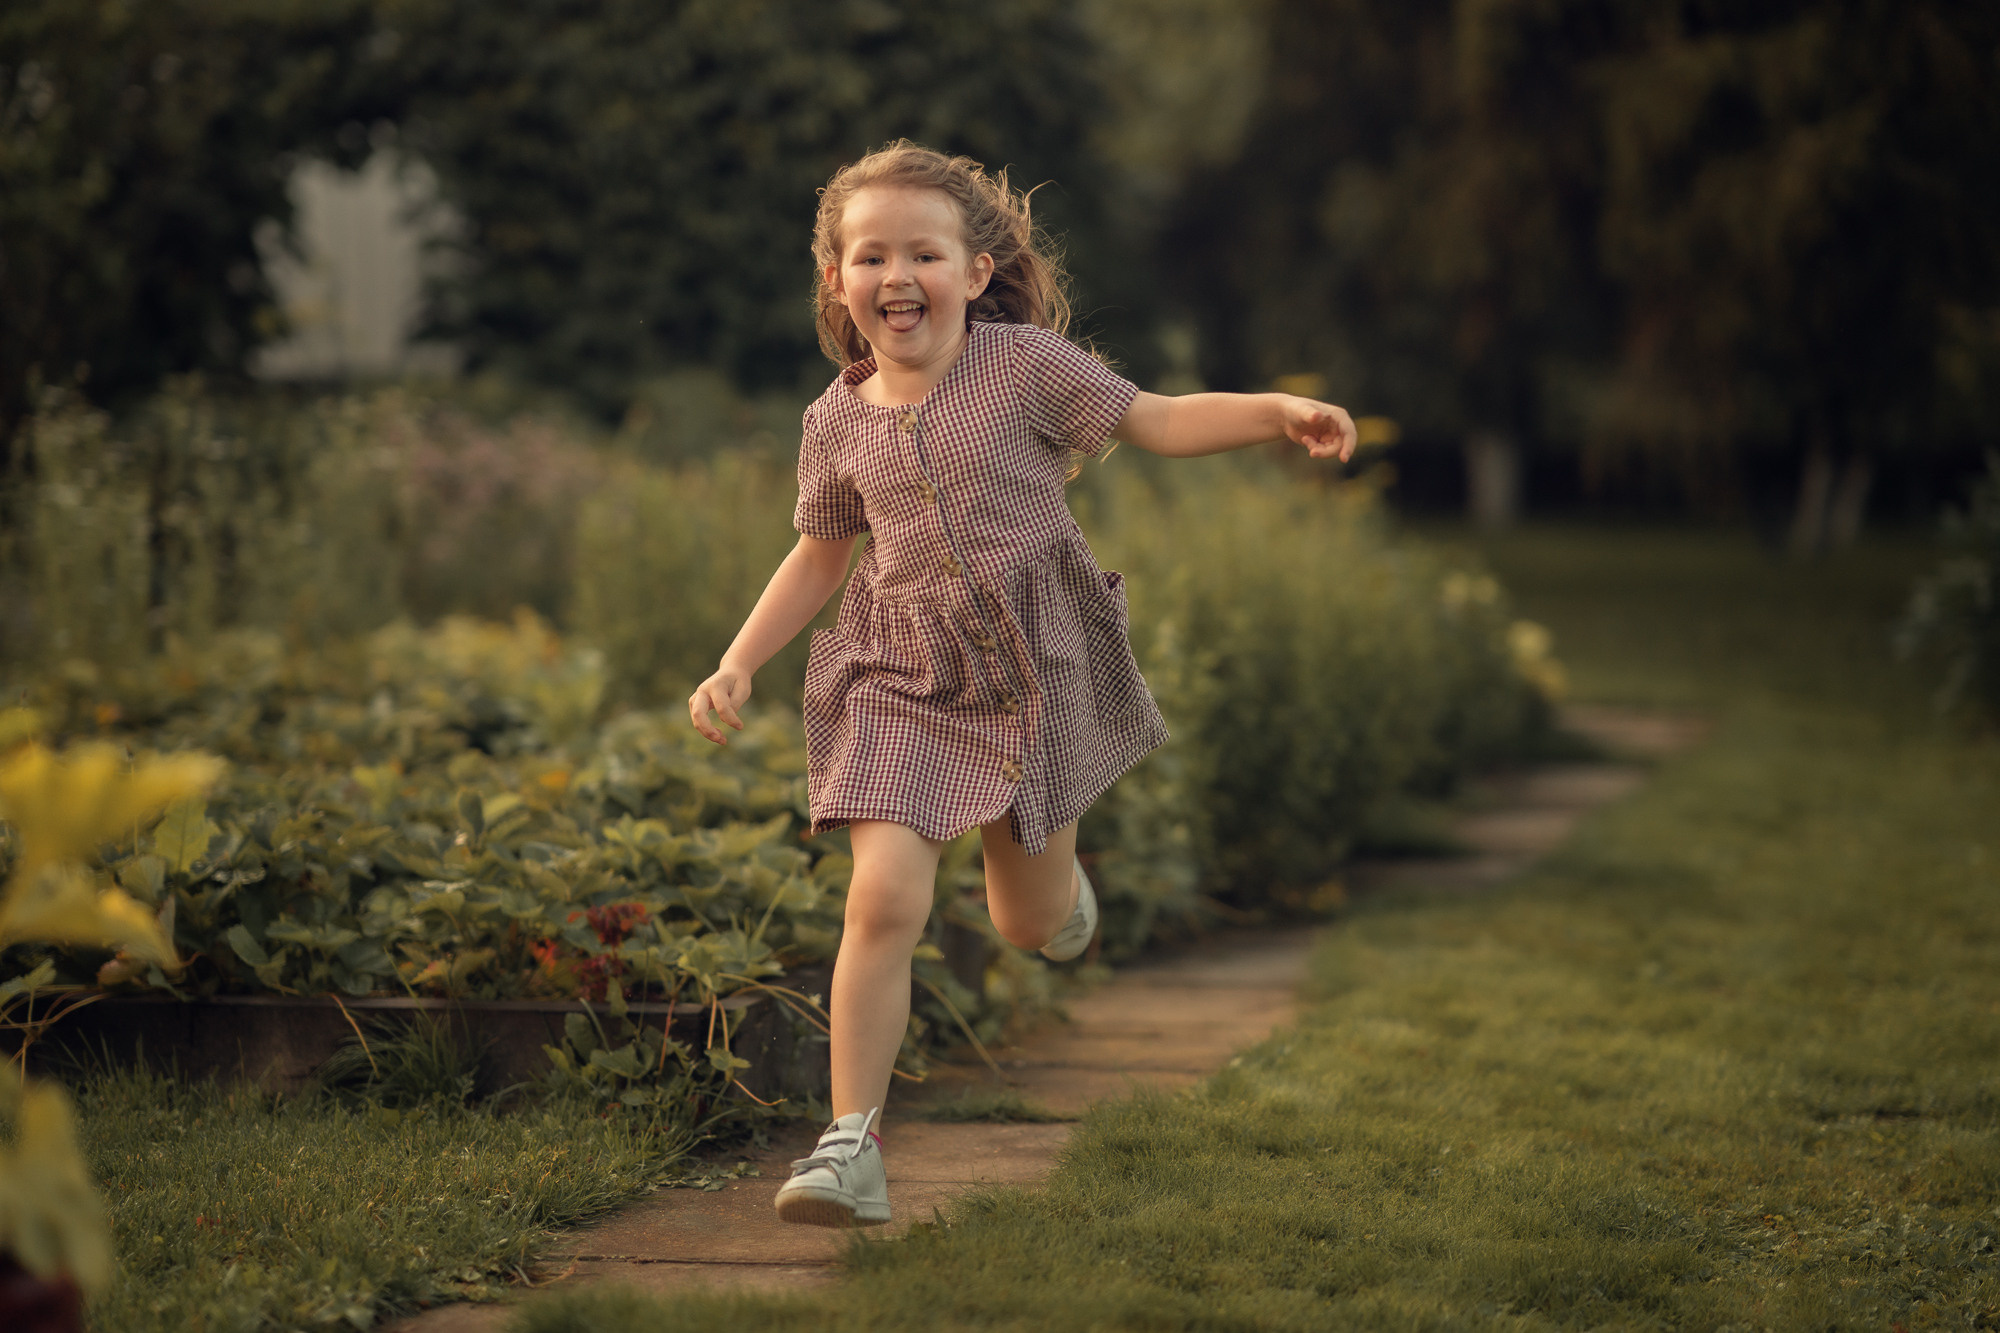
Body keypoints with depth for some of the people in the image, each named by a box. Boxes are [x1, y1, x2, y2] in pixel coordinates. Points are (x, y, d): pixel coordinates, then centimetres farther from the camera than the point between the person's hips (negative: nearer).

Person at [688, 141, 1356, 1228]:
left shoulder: (1024, 362, -8)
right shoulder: (837, 420, 1)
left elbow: (1158, 423, -6)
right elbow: (820, 554, 15)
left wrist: (1281, 412, -21)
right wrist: (736, 667, 9)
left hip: (1035, 661, -1)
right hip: (902, 678, 1)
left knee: (1031, 925, 11)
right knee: (884, 898, -17)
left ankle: (1052, 871, 51)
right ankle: (851, 1145, -11)